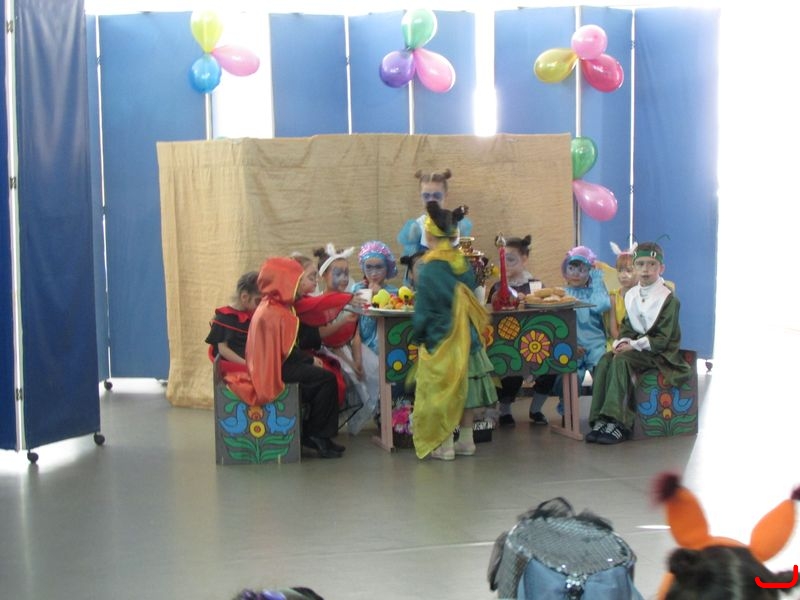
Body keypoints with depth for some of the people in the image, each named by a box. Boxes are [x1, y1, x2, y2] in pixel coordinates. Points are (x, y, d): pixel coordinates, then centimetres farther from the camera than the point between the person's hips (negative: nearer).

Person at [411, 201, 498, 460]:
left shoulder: (430, 269, -15)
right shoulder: (464, 264, 2)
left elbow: (422, 311, -12)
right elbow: (472, 301, 10)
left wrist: (418, 335, 1)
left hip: (440, 340, -6)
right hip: (466, 338, 6)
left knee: (442, 391, 2)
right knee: (463, 388, 13)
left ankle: (444, 444, 5)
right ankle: (466, 440, 20)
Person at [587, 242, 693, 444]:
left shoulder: (668, 298, -9)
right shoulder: (631, 295, 11)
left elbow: (662, 338, -14)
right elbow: (627, 326, 13)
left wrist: (634, 346, -20)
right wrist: (622, 342, -10)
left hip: (659, 351, -6)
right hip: (634, 346, 6)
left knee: (621, 361, -31)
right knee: (605, 361, -21)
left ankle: (618, 422, -33)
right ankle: (600, 420, -25)